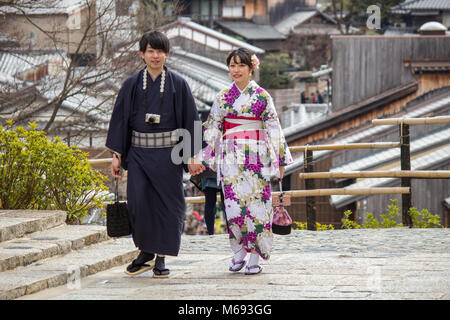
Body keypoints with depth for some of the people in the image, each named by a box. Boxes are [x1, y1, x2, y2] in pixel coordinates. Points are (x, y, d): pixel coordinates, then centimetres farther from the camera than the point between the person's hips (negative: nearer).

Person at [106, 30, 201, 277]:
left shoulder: (178, 84, 2)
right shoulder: (132, 85, 6)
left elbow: (189, 120, 3)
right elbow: (120, 119, 8)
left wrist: (192, 155, -2)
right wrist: (117, 155, 2)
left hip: (168, 153, -1)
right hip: (138, 152, 1)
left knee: (167, 204, -1)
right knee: (138, 202, -7)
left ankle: (161, 258, 10)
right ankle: (146, 252, 12)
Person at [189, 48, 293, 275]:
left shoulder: (262, 97, 4)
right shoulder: (223, 97, 8)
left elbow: (273, 129, 5)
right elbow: (212, 129, 10)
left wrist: (280, 160, 1)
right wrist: (201, 158, 6)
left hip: (257, 158, -1)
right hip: (231, 158, 1)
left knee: (256, 203, -4)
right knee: (234, 204, -5)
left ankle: (255, 258, 2)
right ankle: (238, 254, 8)